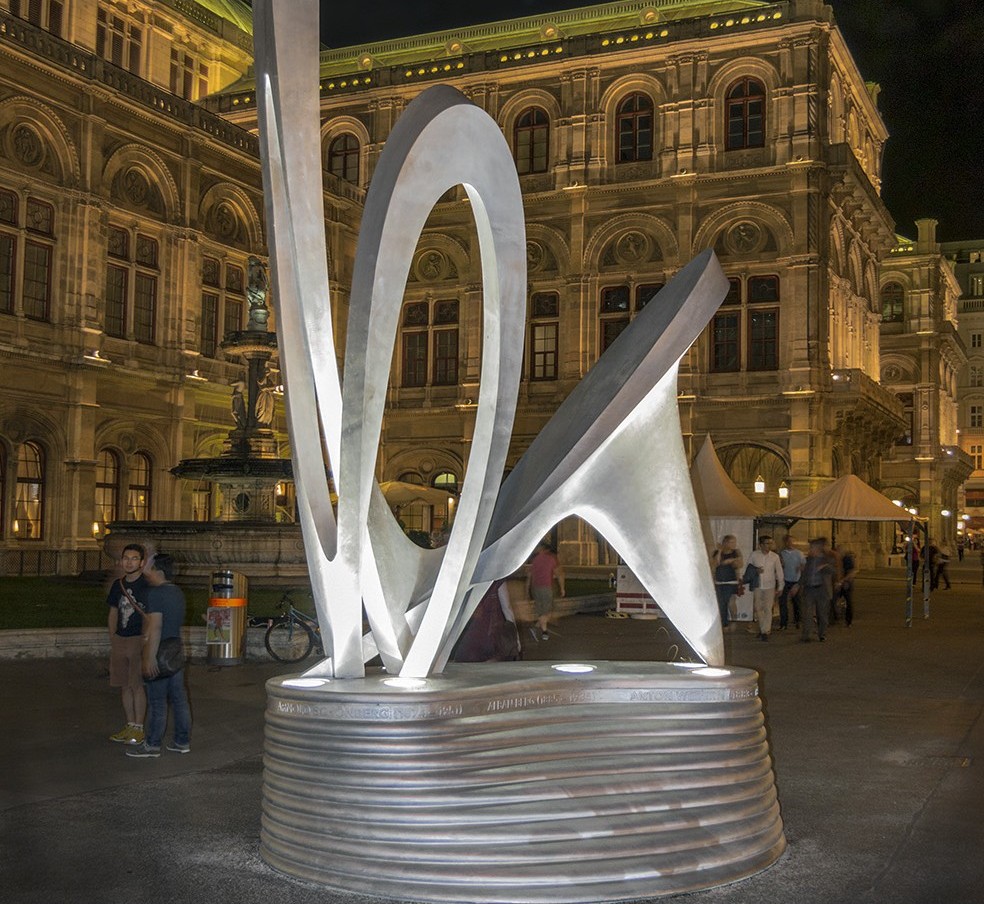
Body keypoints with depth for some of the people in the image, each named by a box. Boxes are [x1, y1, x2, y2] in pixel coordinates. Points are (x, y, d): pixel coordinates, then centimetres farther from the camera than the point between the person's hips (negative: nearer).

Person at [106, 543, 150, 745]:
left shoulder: (147, 585, -9)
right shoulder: (118, 584, 11)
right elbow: (113, 613, 18)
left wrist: (147, 641, -13)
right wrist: (113, 640, 13)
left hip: (139, 640, -6)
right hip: (119, 639, 6)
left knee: (137, 685, -3)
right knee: (125, 685, 10)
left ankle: (138, 728, 5)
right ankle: (129, 725, 20)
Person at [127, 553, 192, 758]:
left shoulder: (156, 594, -16)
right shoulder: (178, 593, 12)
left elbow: (155, 628, -22)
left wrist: (150, 658, -23)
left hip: (160, 656, -9)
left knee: (157, 701, -1)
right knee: (179, 698, 11)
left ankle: (152, 745, 7)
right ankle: (182, 741, 16)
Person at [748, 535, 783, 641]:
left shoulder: (775, 557, -1)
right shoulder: (754, 555, -3)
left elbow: (779, 572, 7)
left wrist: (780, 587, 8)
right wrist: (755, 571, -14)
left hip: (770, 586, -1)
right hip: (757, 586, 1)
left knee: (768, 609, -7)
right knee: (758, 609, 7)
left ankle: (765, 632, -5)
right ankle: (762, 628, 24)